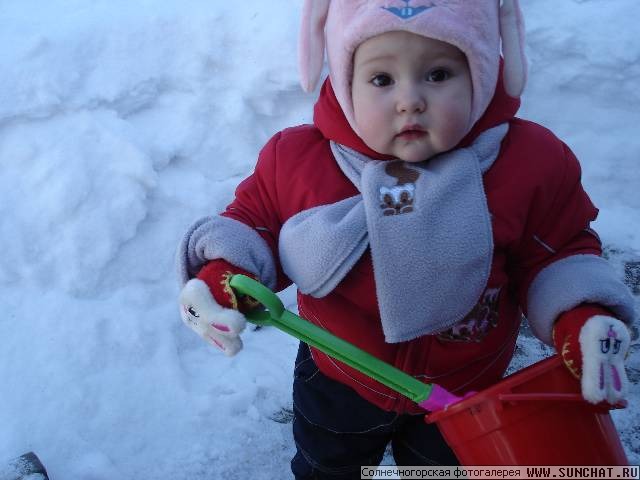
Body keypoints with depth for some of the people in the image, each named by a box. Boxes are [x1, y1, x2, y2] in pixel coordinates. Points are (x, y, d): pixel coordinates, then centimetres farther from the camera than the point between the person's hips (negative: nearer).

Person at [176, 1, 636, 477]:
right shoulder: (295, 158, -24)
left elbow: (557, 254, -12)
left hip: (465, 391, 0)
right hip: (337, 381, 1)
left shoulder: (532, 162, -25)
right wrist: (224, 278, -27)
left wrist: (579, 322, -29)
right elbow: (253, 222, -8)